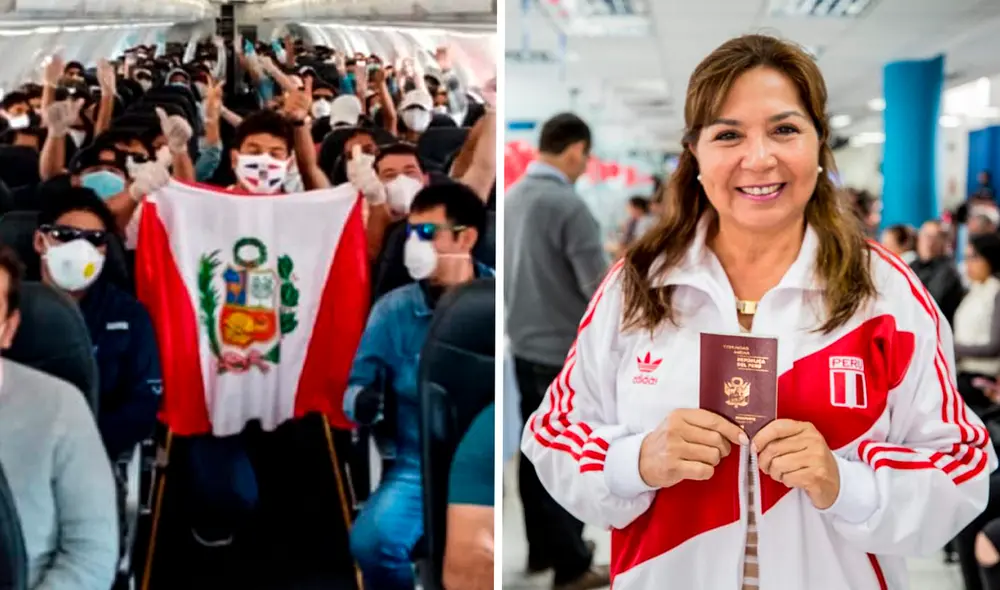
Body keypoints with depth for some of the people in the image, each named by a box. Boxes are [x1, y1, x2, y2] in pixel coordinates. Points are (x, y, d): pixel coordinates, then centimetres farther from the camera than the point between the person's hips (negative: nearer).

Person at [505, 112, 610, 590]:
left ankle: (540, 551, 26)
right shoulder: (568, 205, -21)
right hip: (566, 355, -8)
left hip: (524, 348, 8)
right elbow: (599, 288, -21)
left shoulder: (511, 198, 5)